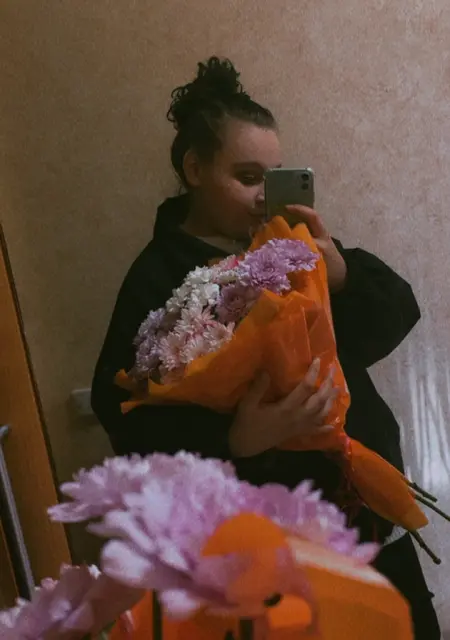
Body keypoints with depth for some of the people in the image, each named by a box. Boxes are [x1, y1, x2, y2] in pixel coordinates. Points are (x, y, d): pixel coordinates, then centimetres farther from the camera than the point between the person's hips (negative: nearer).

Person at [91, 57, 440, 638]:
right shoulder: (159, 279, -12)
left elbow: (397, 313, 0)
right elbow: (132, 424, -19)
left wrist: (342, 274, -18)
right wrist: (235, 442, -34)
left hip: (367, 501, 6)